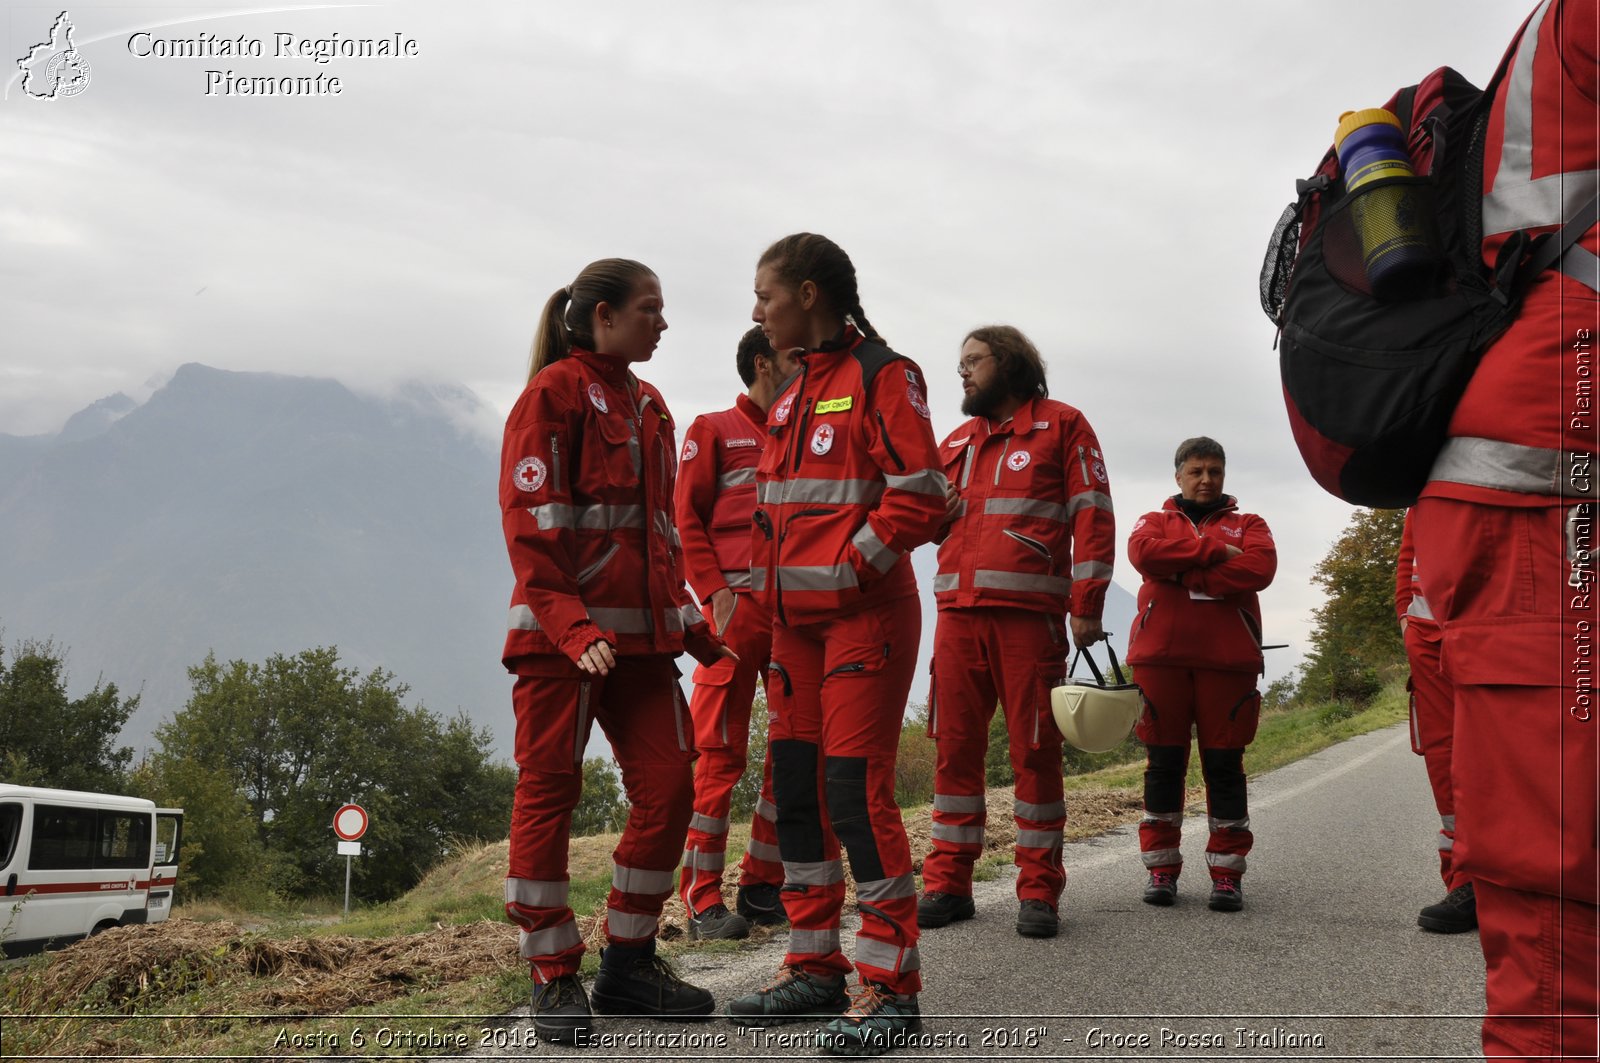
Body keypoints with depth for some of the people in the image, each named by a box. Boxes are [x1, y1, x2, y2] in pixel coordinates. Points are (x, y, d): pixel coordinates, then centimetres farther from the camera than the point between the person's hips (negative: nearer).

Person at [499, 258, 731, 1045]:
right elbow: (529, 522, -12)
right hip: (561, 633, -7)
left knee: (668, 787, 3)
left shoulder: (646, 405, 18)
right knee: (549, 793, 0)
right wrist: (570, 626, -22)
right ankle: (553, 979, 10)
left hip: (640, 632, 7)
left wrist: (688, 620, 18)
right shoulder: (554, 393, -5)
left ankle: (628, 964, 17)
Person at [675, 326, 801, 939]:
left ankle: (763, 886, 16)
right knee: (721, 753, -6)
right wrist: (715, 592, -11)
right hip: (738, 607, -6)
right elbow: (687, 519, -1)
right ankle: (702, 899, -1)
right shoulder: (714, 430, 6)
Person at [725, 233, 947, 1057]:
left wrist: (852, 567, -15)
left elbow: (922, 497, -15)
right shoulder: (792, 395, 18)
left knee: (857, 789, -10)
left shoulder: (883, 376, -7)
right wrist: (768, 588, 13)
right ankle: (815, 967, 20)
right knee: (796, 789, 9)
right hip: (795, 620, 8)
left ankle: (890, 986, 0)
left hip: (864, 613, -8)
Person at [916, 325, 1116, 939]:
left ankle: (1038, 893, 5)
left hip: (1029, 615, -5)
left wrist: (1086, 606, -8)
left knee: (1035, 750, -2)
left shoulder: (1061, 425, 7)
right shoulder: (956, 443, 23)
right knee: (955, 747, 3)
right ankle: (948, 884, 10)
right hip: (957, 613, 5)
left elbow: (1092, 514, 0)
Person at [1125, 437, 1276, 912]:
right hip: (1161, 656, 0)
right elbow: (1143, 553, -8)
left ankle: (1226, 872, 5)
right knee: (1163, 764, 2)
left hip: (1228, 659, 0)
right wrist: (1212, 550, -10)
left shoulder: (1248, 525, 15)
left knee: (1225, 766, 0)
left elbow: (1260, 567, -7)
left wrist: (1181, 572, -7)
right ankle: (1161, 868, 8)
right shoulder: (1155, 521, 17)